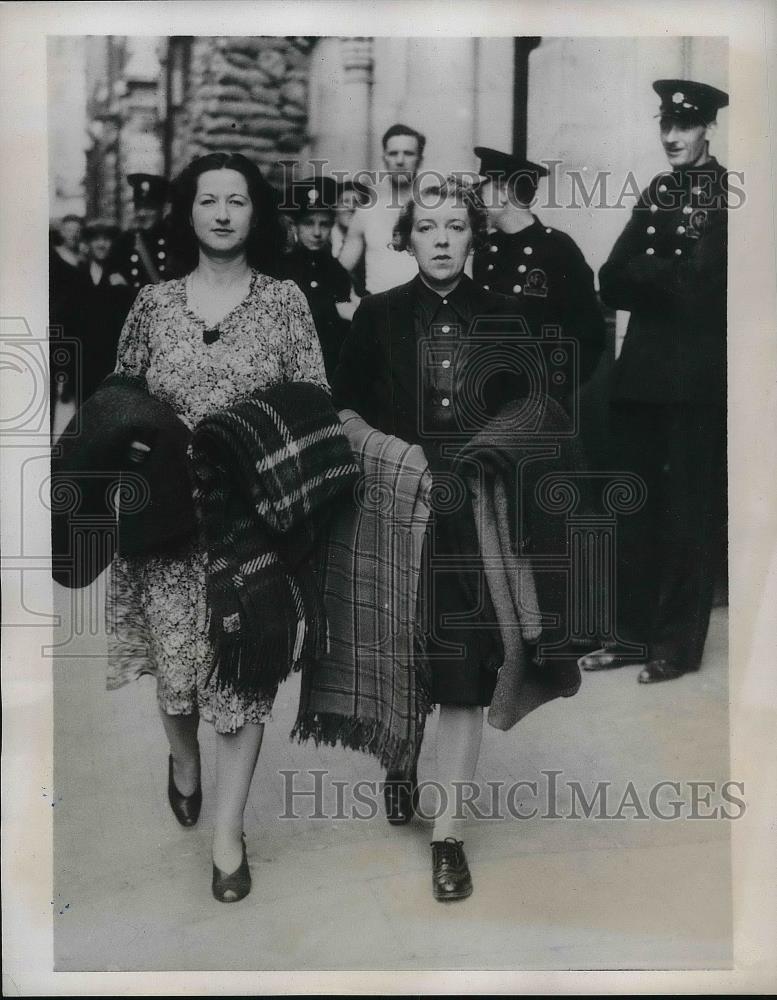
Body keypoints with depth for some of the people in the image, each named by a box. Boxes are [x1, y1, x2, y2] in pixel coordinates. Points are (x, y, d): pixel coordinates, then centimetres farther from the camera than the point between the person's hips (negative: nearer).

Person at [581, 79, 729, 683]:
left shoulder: (726, 192, -1)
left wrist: (641, 276, -4)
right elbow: (612, 282, 6)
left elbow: (699, 278, -13)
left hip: (698, 374, -6)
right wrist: (667, 282, -9)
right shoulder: (656, 192, 17)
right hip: (642, 367, 6)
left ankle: (679, 642, 9)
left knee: (689, 504, 1)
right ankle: (632, 630, 18)